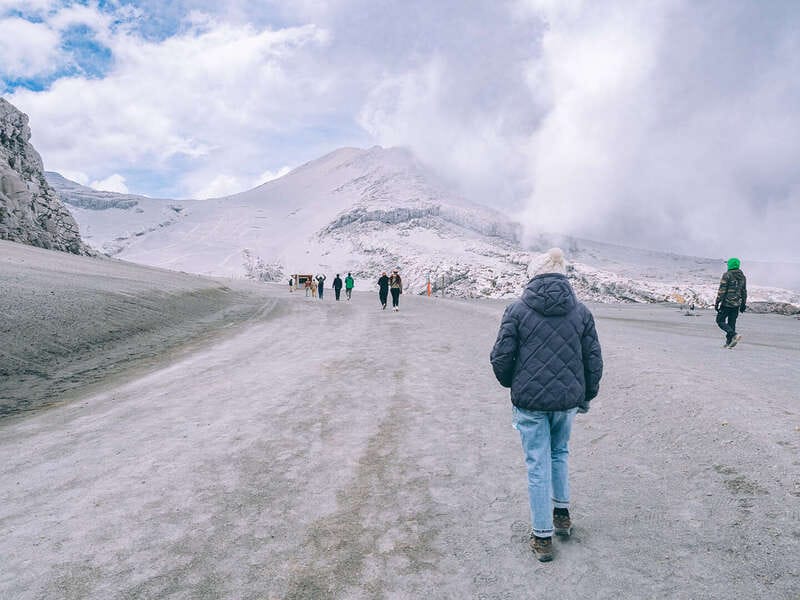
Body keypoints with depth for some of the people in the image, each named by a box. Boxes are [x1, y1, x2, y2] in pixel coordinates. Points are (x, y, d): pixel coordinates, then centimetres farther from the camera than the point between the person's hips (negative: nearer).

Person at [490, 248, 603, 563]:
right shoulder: (581, 312, 2)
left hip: (530, 400, -3)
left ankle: (542, 536, 15)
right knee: (560, 454, 26)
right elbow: (594, 360, 6)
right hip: (568, 399, 3)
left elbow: (501, 357, -6)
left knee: (538, 466, 6)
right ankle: (562, 513, 38)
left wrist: (511, 383, 14)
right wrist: (587, 396, 20)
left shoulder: (517, 310, -7)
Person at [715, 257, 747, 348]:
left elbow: (722, 290, -13)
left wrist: (717, 302, -8)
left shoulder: (727, 275, -10)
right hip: (736, 304, 6)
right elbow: (744, 292, 15)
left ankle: (734, 335, -16)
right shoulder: (742, 276, 10)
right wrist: (743, 304, 21)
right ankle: (729, 342, 11)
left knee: (720, 321, 2)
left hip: (726, 303, -6)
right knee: (732, 323, 11)